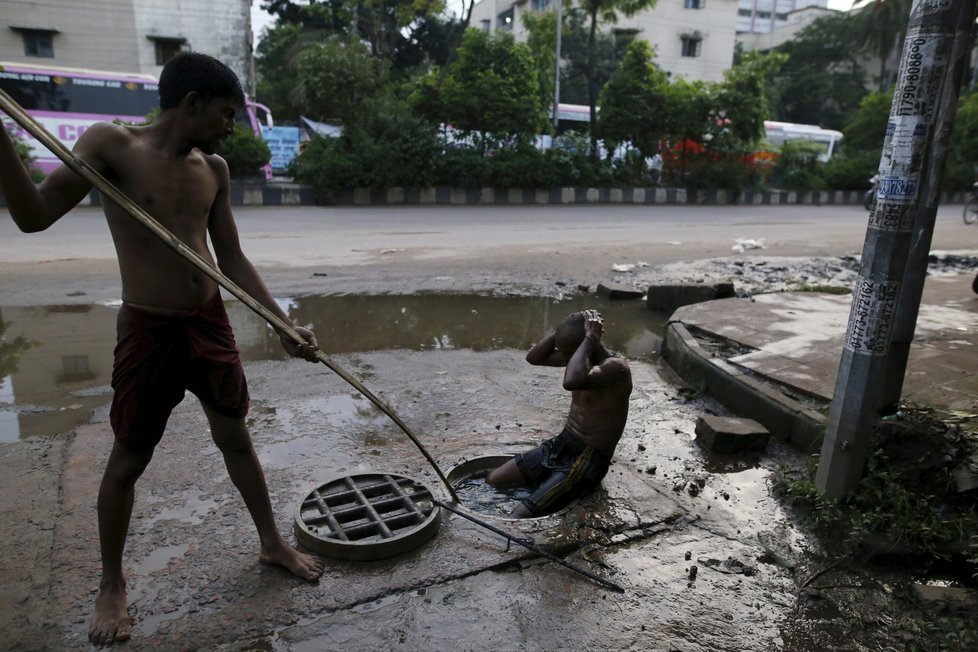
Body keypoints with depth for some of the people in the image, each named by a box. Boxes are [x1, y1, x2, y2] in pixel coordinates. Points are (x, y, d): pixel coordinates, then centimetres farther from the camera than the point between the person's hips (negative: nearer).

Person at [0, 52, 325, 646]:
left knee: (236, 439, 15)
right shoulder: (111, 144, -9)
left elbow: (233, 260, 5)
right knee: (128, 460, 9)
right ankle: (112, 585, 31)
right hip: (148, 331, -4)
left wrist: (285, 325, -2)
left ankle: (273, 543, 33)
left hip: (211, 323, 4)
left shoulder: (214, 169, 4)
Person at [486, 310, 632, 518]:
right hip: (559, 446, 9)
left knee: (521, 516, -19)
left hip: (587, 462, -8)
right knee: (491, 480, 4)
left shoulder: (616, 367, -23)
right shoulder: (579, 356, 3)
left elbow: (572, 381, -42)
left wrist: (590, 337, -30)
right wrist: (563, 330, -8)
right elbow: (533, 357, 6)